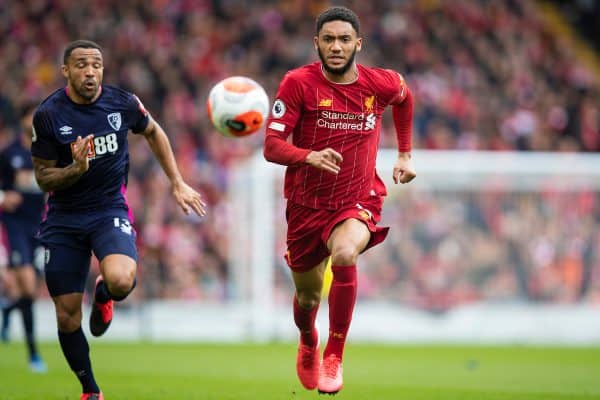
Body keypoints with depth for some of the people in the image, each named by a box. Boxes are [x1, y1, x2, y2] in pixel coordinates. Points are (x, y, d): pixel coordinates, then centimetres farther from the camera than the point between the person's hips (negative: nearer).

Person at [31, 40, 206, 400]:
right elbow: (43, 178, -4)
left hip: (110, 211, 0)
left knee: (121, 281, -30)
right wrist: (76, 169, -25)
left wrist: (178, 184, 14)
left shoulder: (123, 103, -5)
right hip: (64, 218, 0)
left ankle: (103, 296, 9)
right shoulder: (49, 115, -10)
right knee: (66, 315, -1)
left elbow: (154, 133, 16)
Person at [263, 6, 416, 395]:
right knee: (308, 297, 15)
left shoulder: (381, 83, -6)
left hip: (359, 200, -1)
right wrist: (310, 156, -38)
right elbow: (271, 146, -19)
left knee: (344, 254, -35)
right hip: (307, 203, 1)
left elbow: (405, 97, 20)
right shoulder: (299, 83, -14)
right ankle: (308, 344, 54)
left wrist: (405, 155, 19)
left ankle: (335, 355, -20)